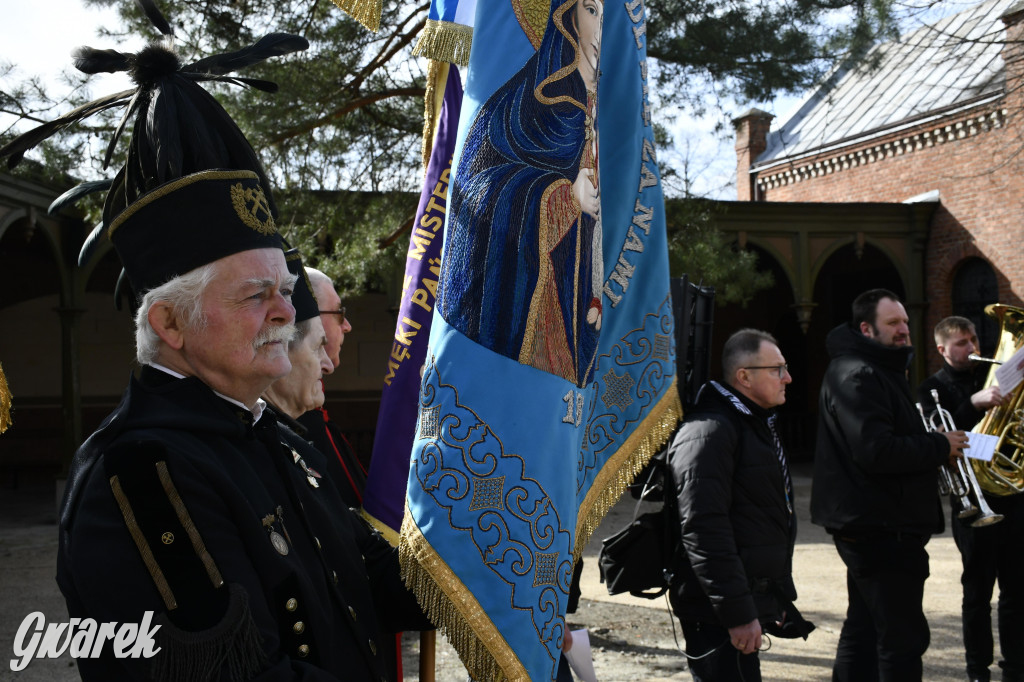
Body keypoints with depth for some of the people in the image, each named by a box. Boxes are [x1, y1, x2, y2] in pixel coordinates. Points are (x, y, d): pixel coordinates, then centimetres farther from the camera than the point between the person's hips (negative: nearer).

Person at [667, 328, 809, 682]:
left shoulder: (757, 424, 18)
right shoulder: (710, 430, -17)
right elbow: (703, 529, -24)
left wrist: (780, 597, 25)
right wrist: (737, 613, -24)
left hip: (752, 601, 10)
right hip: (717, 614, -10)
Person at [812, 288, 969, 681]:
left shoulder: (880, 371, 19)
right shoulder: (857, 375, -16)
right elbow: (876, 451, -27)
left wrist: (935, 448, 6)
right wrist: (940, 447, -15)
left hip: (872, 525, 11)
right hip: (878, 526, -11)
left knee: (866, 629, 17)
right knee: (904, 637, -6)